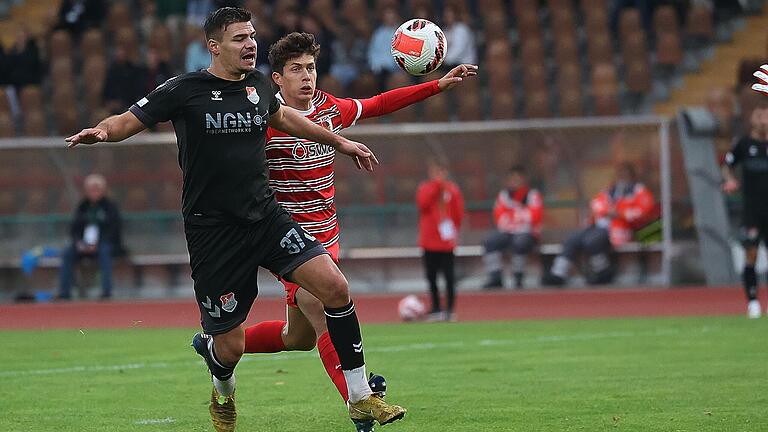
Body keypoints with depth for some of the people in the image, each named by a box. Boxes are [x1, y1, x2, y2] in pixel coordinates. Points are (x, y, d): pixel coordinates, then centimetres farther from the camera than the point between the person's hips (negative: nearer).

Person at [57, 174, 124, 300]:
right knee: (67, 253, -22)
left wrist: (97, 244, -20)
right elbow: (74, 229, 11)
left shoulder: (110, 206, -1)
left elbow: (114, 230, -9)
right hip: (84, 245, 4)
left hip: (108, 244, -4)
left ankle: (107, 291, -41)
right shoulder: (82, 207, 12)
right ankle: (64, 293, -25)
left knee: (104, 251, -38)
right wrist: (79, 242, -11)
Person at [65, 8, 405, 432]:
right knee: (230, 346, -4)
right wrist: (101, 131, -27)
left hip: (266, 217, 5)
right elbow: (127, 121, -3)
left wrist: (339, 142, 37)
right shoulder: (184, 90, -8)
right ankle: (222, 391, 36)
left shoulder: (258, 84, 8)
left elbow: (282, 116, 29)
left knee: (335, 288, -14)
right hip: (212, 232, -5)